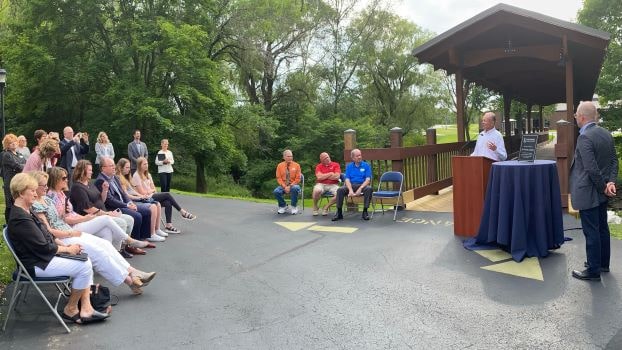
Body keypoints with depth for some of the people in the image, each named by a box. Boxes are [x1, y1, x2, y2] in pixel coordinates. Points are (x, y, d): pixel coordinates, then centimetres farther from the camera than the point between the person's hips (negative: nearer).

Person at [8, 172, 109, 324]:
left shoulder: (25, 212, 12)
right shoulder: (20, 219, -22)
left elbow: (47, 236, 16)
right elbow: (43, 247, -22)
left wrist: (66, 245, 2)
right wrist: (68, 249, -10)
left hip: (44, 256, 11)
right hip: (36, 264, -11)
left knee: (86, 260, 1)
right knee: (84, 267, -18)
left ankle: (86, 308, -4)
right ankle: (70, 310, 0)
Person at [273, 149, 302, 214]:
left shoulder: (296, 165, 0)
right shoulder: (280, 165, 4)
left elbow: (298, 179, -3)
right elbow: (279, 178, 1)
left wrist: (290, 186, -16)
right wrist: (284, 187, -15)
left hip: (293, 185, -2)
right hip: (283, 186, 2)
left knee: (295, 188, -38)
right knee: (276, 191, -29)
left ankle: (294, 207, -14)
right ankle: (283, 206, 2)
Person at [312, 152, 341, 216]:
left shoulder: (336, 165, 8)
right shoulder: (319, 166, 9)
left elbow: (337, 176, -7)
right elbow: (319, 177, -7)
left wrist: (324, 176, -1)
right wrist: (330, 174, -3)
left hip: (333, 185, 1)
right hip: (321, 184, -1)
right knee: (317, 191, -36)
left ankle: (326, 207, -8)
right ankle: (315, 207, -6)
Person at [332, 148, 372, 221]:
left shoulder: (366, 165, 5)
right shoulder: (349, 166, 10)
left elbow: (368, 179, -5)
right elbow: (347, 179, 0)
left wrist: (360, 189, -22)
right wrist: (350, 190, -20)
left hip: (362, 185, -1)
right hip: (351, 185, 1)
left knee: (369, 189, -35)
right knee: (340, 190, -27)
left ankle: (365, 211, -26)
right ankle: (339, 212, -20)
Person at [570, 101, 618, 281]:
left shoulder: (584, 138, -21)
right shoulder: (606, 134, 6)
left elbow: (592, 169, -24)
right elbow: (614, 160, 7)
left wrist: (603, 187, -12)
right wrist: (611, 182, -4)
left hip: (588, 193, -9)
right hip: (601, 192, 9)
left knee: (591, 232, 0)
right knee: (602, 228, 20)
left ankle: (593, 270, 10)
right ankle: (603, 263, 33)